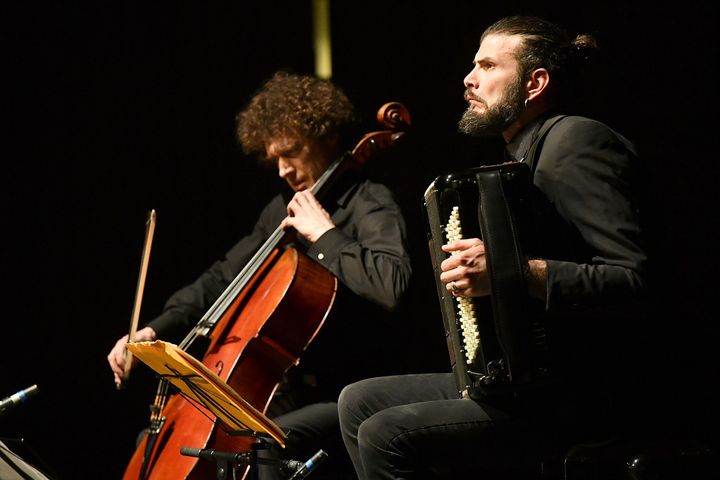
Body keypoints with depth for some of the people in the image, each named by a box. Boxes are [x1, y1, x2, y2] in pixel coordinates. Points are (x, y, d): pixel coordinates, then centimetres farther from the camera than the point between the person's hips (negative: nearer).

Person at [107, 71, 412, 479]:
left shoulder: (369, 204, -10)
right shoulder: (283, 210, 15)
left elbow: (390, 287, -31)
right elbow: (221, 280, 22)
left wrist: (326, 235, -21)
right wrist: (155, 329, 9)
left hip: (342, 398, -9)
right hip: (285, 392, 9)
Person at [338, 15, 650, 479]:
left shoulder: (576, 140, -12)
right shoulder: (523, 155, 18)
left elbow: (634, 283, -24)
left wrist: (517, 272, -31)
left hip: (572, 398, -10)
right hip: (516, 378, 10)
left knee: (385, 435, -21)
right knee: (358, 402, 10)